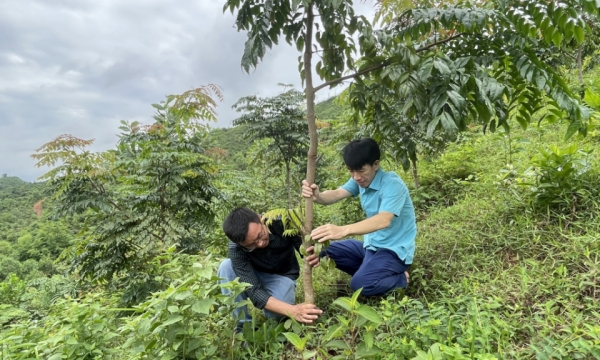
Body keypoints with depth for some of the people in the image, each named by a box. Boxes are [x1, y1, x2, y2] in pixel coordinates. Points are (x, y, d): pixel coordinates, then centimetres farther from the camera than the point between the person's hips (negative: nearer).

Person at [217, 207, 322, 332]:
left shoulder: (282, 222, -31)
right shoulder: (236, 248, -32)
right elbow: (253, 290, -37)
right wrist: (292, 310, -48)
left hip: (282, 276, 0)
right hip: (251, 275, 1)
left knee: (276, 314, -31)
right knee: (226, 266, -31)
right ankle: (244, 323, -13)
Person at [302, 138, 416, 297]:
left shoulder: (392, 184, -25)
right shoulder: (360, 179, 0)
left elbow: (384, 220, -40)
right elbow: (336, 194, -15)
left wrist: (343, 230, -55)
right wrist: (317, 196, -40)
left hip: (395, 250, -8)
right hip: (372, 245, 8)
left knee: (361, 284, -29)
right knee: (326, 251, 1)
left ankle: (401, 279, -1)